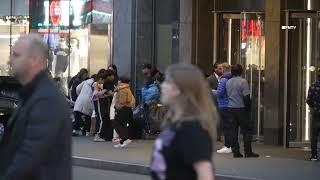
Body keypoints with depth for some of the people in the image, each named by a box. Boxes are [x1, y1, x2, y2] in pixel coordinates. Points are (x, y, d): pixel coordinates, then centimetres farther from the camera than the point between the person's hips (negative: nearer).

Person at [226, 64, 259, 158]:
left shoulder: (228, 82, 7)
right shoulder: (243, 81, -12)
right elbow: (246, 97, -13)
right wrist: (248, 107, -6)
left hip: (231, 108, 6)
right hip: (241, 108, -6)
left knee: (234, 130, 8)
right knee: (247, 130, 0)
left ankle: (236, 152, 8)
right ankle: (248, 152, -3)